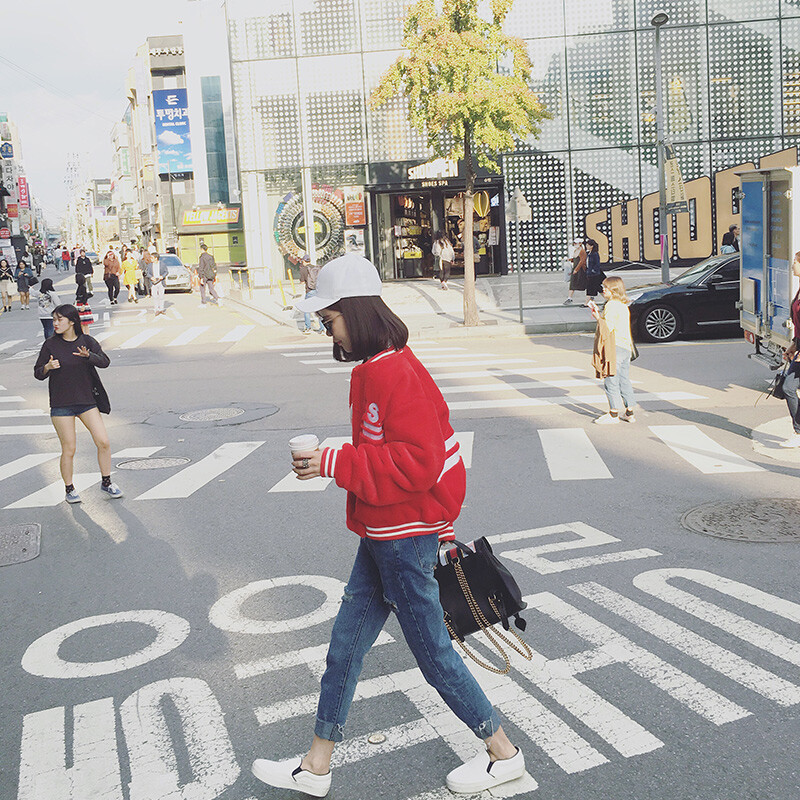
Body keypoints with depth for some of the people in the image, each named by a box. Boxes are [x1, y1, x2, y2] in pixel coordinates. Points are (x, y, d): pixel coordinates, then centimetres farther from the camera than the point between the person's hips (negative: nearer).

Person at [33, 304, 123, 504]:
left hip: (86, 401, 2)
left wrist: (88, 355, -28)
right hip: (61, 404, -2)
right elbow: (38, 374, 3)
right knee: (69, 450, 0)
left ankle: (106, 482, 14)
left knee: (103, 442, -5)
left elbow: (105, 362, -10)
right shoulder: (50, 344, -1)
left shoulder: (86, 341, 3)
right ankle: (69, 489, 19)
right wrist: (48, 367, -19)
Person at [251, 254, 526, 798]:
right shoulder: (377, 368, 11)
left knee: (432, 651, 5)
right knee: (346, 645, 15)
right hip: (385, 534, 10)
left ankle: (504, 754, 25)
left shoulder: (395, 373, -21)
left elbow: (416, 463, -27)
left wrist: (335, 464, -25)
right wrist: (440, 527, 24)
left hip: (405, 541, -10)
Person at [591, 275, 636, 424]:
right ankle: (630, 412, 18)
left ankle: (614, 414, 1)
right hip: (626, 347, 9)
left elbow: (607, 328, -19)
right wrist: (599, 313, 18)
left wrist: (597, 317, -6)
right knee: (624, 380, 14)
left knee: (611, 381, -3)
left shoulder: (611, 306, -13)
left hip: (615, 348, -9)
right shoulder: (624, 306, 16)